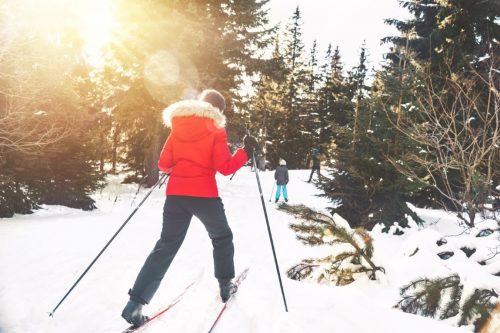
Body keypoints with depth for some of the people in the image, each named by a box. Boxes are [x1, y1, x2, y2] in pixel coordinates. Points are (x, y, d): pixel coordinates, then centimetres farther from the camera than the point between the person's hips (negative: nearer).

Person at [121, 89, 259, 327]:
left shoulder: (177, 128, 9)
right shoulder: (215, 130, -3)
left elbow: (163, 165, 8)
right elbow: (224, 167, -10)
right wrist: (246, 152, 2)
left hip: (176, 195, 4)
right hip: (204, 196, -3)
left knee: (166, 247, 7)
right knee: (222, 238, 23)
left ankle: (135, 303, 0)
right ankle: (225, 285, 29)